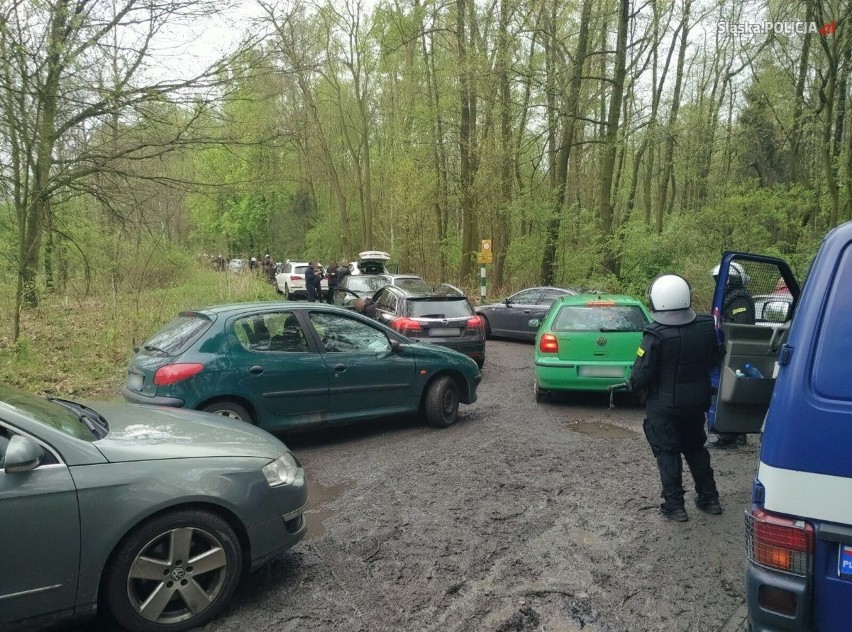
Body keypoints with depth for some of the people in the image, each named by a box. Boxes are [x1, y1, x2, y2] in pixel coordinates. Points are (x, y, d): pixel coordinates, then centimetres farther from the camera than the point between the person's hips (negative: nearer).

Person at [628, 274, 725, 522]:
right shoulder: (705, 328, -6)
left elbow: (641, 375, -21)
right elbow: (716, 358, 9)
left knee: (667, 452, 7)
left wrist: (633, 384, 0)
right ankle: (710, 498, 30)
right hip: (696, 402, 6)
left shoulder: (656, 336, -24)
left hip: (664, 404, -5)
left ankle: (674, 506, 11)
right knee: (695, 448, 21)